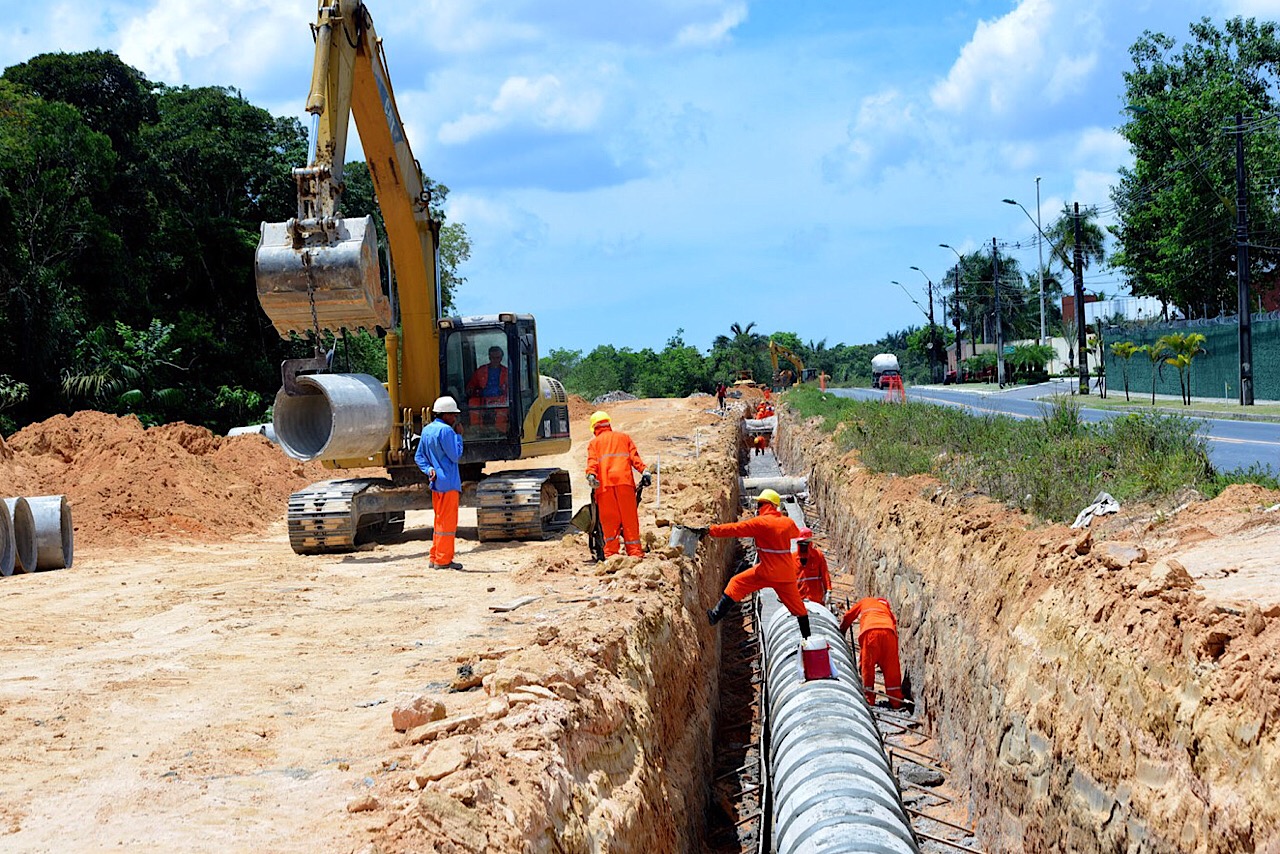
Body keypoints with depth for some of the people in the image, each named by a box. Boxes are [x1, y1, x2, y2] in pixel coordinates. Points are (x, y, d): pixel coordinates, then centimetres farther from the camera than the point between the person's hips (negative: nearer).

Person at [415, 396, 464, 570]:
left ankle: (434, 558, 19)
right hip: (448, 483, -9)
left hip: (435, 483, 9)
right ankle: (443, 560, -1)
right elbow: (455, 456, -14)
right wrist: (459, 436, -6)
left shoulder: (427, 430, 12)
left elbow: (419, 456, 12)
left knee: (439, 521, 16)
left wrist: (429, 470, 0)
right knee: (448, 522, -3)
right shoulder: (446, 430, -15)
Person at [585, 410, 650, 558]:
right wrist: (644, 471, -1)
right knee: (629, 518, 2)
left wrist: (591, 475, -14)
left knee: (609, 520, 0)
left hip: (604, 483, -1)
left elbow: (592, 461, 1)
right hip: (624, 481, 1)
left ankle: (611, 552, -8)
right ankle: (635, 552, -3)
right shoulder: (624, 437, 24)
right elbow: (634, 456, 9)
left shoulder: (594, 442, 20)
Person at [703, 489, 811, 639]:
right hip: (787, 574, 5)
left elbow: (735, 529, -11)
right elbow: (796, 533, 32)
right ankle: (807, 637, 18)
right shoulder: (788, 522, 8)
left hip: (767, 571, -5)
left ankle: (716, 616, -3)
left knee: (737, 583, 5)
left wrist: (710, 530, -8)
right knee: (797, 606, 14)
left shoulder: (760, 522, -8)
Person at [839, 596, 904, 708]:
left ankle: (869, 699, 8)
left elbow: (847, 618, 40)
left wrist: (840, 633, 55)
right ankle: (896, 701, 7)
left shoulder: (864, 602, 35)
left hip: (870, 631, -2)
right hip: (889, 631, 2)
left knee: (868, 665, 8)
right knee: (891, 667, 7)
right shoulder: (886, 605, 38)